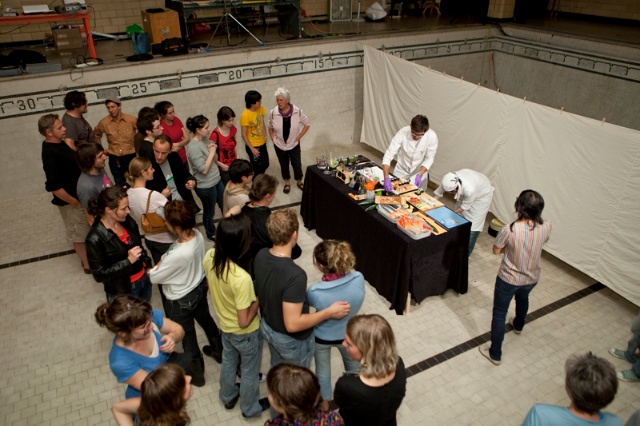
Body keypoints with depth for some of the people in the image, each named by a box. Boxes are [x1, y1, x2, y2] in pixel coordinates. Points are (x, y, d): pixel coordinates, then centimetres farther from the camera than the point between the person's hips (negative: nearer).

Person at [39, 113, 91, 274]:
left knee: (85, 230, 26)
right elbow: (53, 187, -30)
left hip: (79, 195, 9)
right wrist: (73, 201, -21)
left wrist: (71, 147, -1)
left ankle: (88, 256, 46)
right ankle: (88, 264, 28)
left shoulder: (60, 143, -1)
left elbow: (75, 160, 15)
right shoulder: (51, 154, -29)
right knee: (79, 233, 10)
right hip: (70, 201, -9)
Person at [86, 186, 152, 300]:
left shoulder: (127, 221, -8)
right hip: (122, 291, -5)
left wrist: (147, 264, 3)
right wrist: (128, 261, -26)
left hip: (144, 279, 6)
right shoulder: (95, 238, -25)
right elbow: (99, 275, -20)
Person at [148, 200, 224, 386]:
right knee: (206, 320, 31)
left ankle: (196, 373, 43)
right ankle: (218, 351, 57)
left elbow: (154, 277, -21)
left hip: (181, 301, -7)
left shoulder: (177, 255, -40)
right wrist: (165, 261, -4)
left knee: (187, 336, 19)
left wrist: (158, 264, -4)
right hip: (200, 287, 7)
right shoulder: (198, 235, -18)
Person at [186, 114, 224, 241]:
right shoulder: (193, 147, -26)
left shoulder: (205, 140, 0)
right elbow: (204, 170, -26)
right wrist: (211, 152, -20)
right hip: (205, 187, -8)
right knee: (209, 212, 15)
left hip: (217, 180, 8)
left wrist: (213, 151, -3)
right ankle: (211, 234, 39)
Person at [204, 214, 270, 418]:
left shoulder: (209, 257, -21)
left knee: (228, 362, 32)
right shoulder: (242, 279, -42)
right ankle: (250, 408, 49)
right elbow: (244, 322, -30)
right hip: (246, 333, -6)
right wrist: (258, 299, -18)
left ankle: (228, 397, 58)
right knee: (249, 371, 23)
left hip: (224, 325, 6)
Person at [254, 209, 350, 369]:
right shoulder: (295, 275, -39)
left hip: (267, 327, 7)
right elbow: (292, 324, -35)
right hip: (292, 340, -7)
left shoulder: (261, 256, -15)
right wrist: (329, 312, -25)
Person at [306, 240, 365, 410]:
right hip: (347, 335, 2)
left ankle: (325, 402, 57)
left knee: (322, 369, 30)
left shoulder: (316, 292, -39)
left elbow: (308, 301, -13)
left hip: (321, 337, -2)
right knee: (353, 363, 35)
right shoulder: (358, 279, -32)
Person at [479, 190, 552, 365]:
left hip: (508, 279, -5)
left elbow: (496, 250, -14)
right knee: (522, 299, 37)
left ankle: (495, 354, 27)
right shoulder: (546, 227, -18)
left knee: (499, 313, 14)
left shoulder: (509, 230, -32)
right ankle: (518, 325, 67)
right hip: (531, 278, 5)